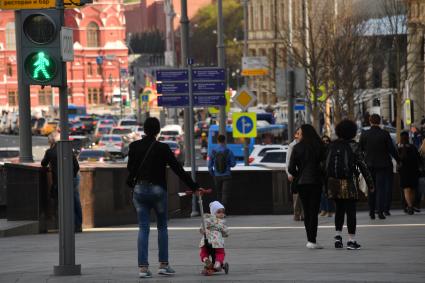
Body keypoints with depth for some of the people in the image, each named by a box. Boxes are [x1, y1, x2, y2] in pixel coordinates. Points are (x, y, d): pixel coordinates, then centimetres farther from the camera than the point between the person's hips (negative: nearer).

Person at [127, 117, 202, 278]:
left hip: (139, 189, 2)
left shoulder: (134, 146, 0)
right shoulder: (162, 148, -9)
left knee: (143, 228, 4)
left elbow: (130, 169, 7)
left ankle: (143, 267, -4)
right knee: (162, 226, 13)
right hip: (157, 190, -2)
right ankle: (163, 265, 11)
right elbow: (178, 169, -7)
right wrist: (194, 187, -1)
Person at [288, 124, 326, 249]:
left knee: (307, 212, 12)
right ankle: (312, 240, -9)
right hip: (315, 181, -1)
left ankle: (310, 240, 16)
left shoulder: (297, 148, -4)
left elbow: (291, 168, -5)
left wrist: (295, 175, 15)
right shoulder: (319, 147, -4)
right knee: (314, 211, -1)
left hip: (302, 183, 1)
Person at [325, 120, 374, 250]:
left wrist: (326, 185, 13)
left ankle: (338, 236, 13)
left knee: (339, 210, 18)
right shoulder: (353, 146, -7)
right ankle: (351, 240, -1)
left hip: (333, 182, 4)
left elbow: (326, 166, 8)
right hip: (349, 183, -4)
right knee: (350, 211, 0)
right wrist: (370, 183, -2)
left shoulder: (332, 146, 6)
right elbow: (363, 166, -7)